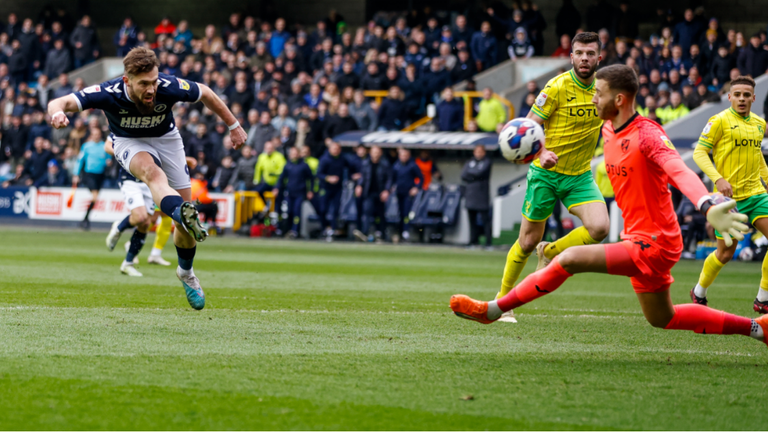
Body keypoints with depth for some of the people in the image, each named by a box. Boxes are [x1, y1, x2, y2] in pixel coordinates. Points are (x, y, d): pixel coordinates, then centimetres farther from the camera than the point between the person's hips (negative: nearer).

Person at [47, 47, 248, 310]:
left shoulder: (169, 87, -29)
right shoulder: (109, 93, -33)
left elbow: (205, 94, -9)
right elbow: (59, 103, -38)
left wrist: (234, 126, 1)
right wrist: (57, 113, -63)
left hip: (166, 139, 2)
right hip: (129, 143, -2)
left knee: (183, 207, -1)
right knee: (152, 172, -38)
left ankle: (186, 273, 26)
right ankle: (183, 214, -67)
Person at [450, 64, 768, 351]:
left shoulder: (646, 134, -21)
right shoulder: (608, 130, 5)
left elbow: (680, 172, -35)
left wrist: (708, 207, -54)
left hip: (652, 244, -10)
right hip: (638, 238, 10)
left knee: (569, 259, -19)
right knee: (662, 319, 22)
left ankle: (492, 310, -8)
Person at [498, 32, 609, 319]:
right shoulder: (557, 87, -14)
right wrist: (542, 153, -32)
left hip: (580, 175, 3)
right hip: (545, 174, -3)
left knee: (599, 227, -21)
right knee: (528, 242, 3)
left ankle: (550, 252, 9)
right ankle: (502, 298, 25)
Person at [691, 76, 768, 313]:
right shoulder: (720, 121, -8)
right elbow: (699, 152, -10)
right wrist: (718, 179, -21)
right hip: (729, 196, -5)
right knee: (725, 253, 1)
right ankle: (699, 292, 28)